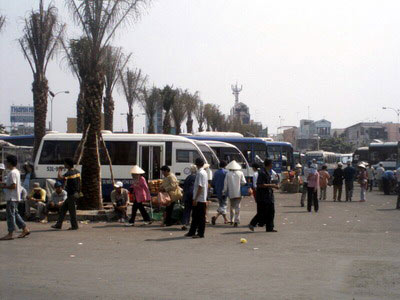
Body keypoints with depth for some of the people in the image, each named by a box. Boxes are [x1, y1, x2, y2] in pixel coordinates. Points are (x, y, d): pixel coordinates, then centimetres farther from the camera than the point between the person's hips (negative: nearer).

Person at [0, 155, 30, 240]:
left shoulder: (12, 173, -18)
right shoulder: (16, 171, 14)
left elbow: (13, 186, -23)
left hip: (11, 198, -10)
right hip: (15, 197, 10)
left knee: (10, 214, -5)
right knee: (15, 213, 16)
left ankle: (10, 234, -2)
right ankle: (25, 229, 17)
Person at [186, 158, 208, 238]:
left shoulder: (200, 173, -16)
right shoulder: (204, 172, 14)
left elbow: (200, 187, -21)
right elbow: (206, 185, 18)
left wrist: (195, 199, -19)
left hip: (199, 199, -10)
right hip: (203, 198, 10)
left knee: (200, 217, -3)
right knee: (195, 216, 15)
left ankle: (200, 233, 2)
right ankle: (192, 232, 21)